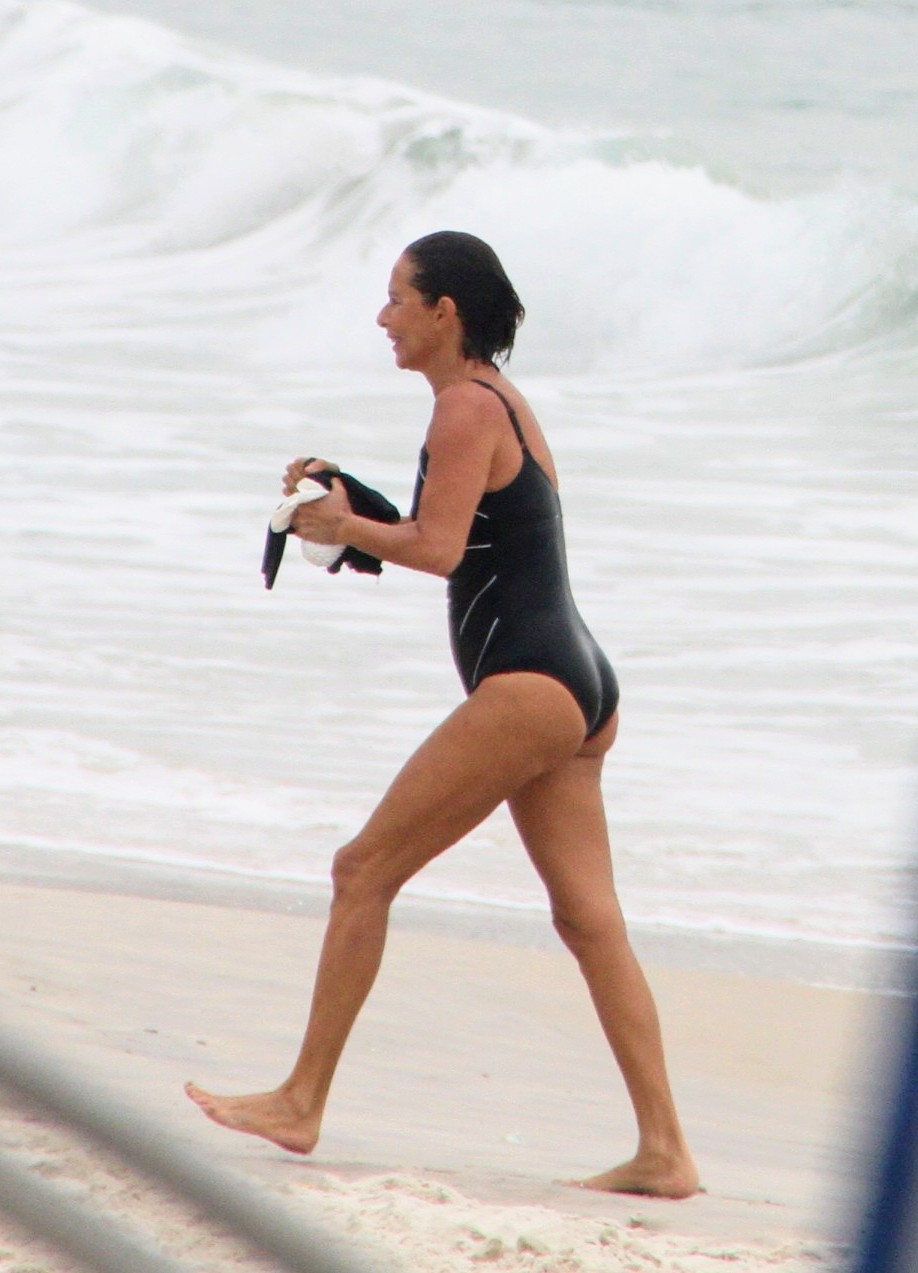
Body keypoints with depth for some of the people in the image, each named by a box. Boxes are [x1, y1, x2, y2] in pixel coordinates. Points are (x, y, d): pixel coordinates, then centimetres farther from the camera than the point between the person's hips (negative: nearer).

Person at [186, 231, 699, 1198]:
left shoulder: (466, 407, -9)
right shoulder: (501, 400, 21)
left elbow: (439, 548, -19)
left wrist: (346, 528, -4)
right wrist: (353, 512, 13)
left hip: (528, 685, -10)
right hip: (577, 686, 10)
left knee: (365, 871, -4)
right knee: (589, 917, 4)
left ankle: (300, 1104, 0)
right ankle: (663, 1149, -1)